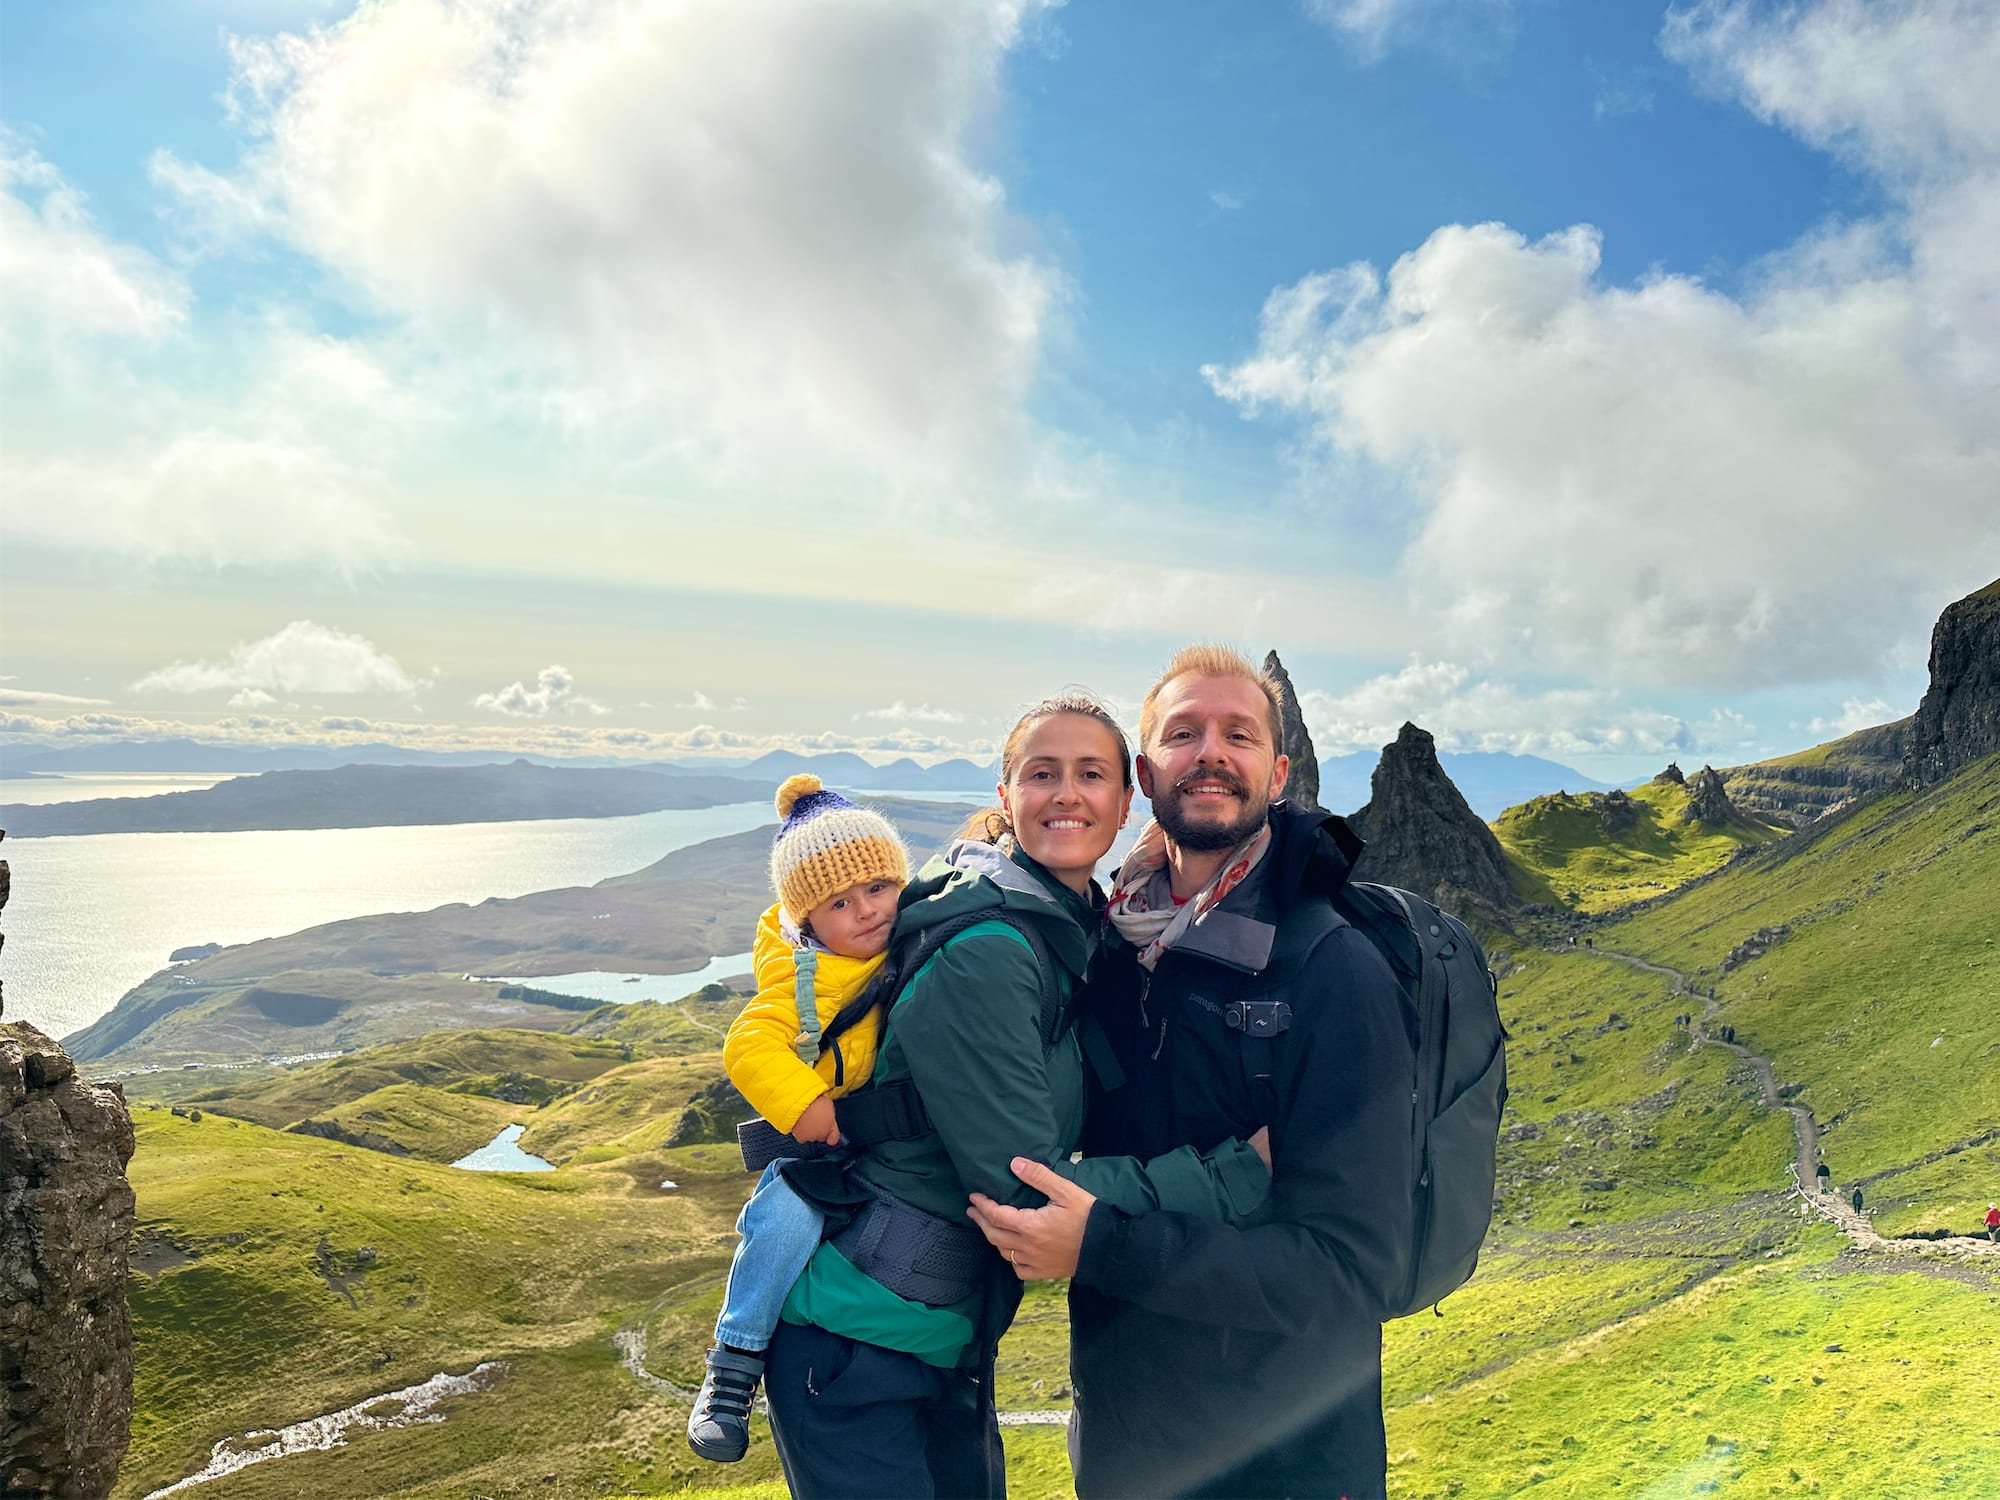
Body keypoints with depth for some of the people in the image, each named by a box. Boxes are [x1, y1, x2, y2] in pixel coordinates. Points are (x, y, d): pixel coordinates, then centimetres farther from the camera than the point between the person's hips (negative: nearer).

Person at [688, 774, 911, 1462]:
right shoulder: (804, 982, -13)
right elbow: (748, 1047, -23)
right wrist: (802, 1102, -34)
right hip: (821, 1150, -5)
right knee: (784, 1220, -30)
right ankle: (734, 1366, -11)